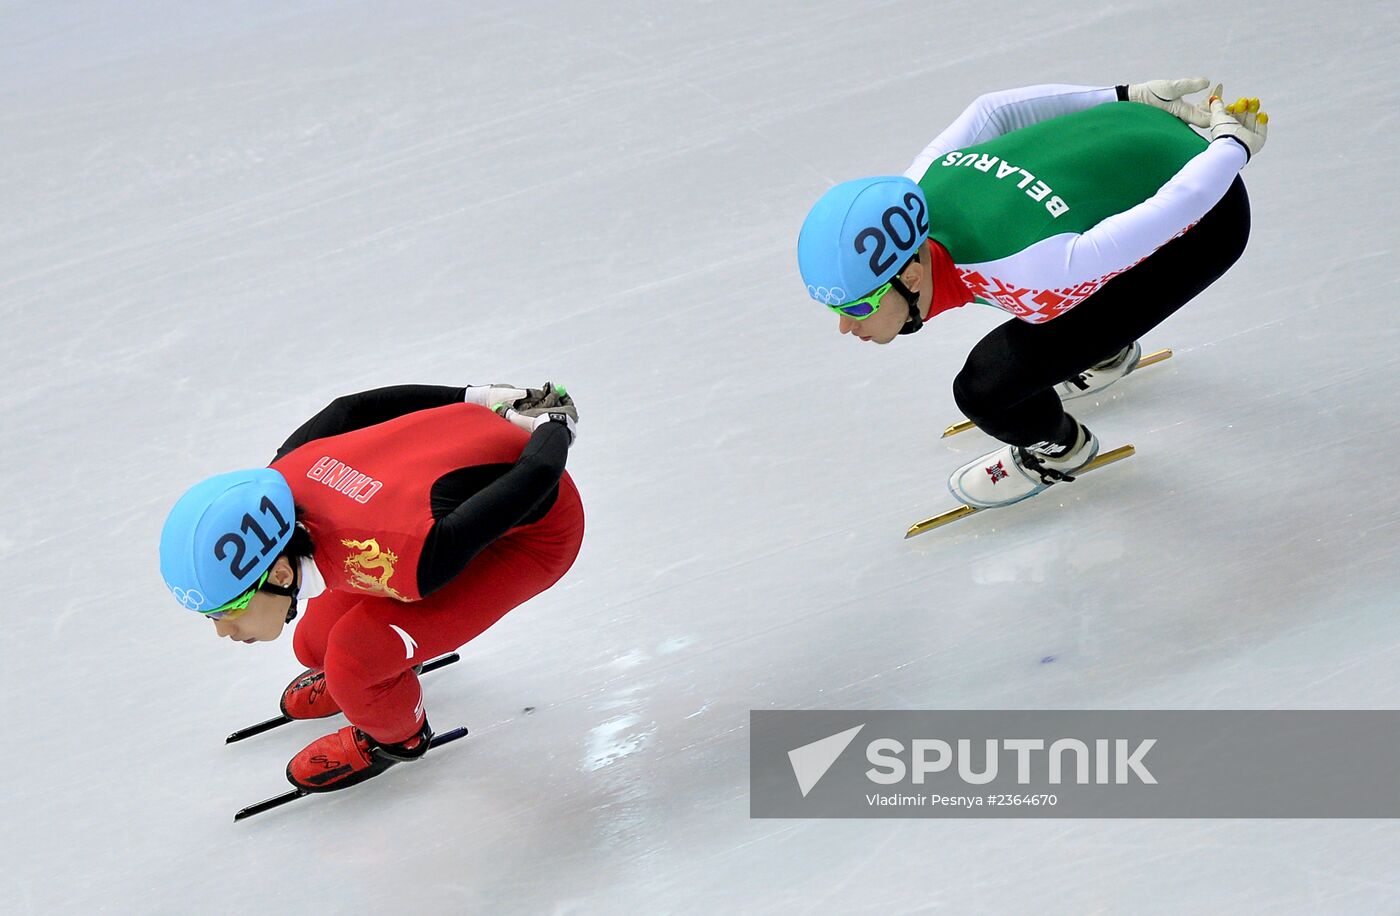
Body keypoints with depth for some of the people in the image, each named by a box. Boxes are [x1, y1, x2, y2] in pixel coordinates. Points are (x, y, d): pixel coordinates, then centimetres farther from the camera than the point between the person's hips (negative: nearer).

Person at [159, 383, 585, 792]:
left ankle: (398, 735, 15)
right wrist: (480, 398, 11)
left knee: (354, 658, -19)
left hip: (537, 529, -6)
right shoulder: (273, 484, -22)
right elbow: (348, 409, -2)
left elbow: (537, 476, -30)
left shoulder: (403, 560, -42)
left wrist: (553, 428, -6)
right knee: (315, 646, 7)